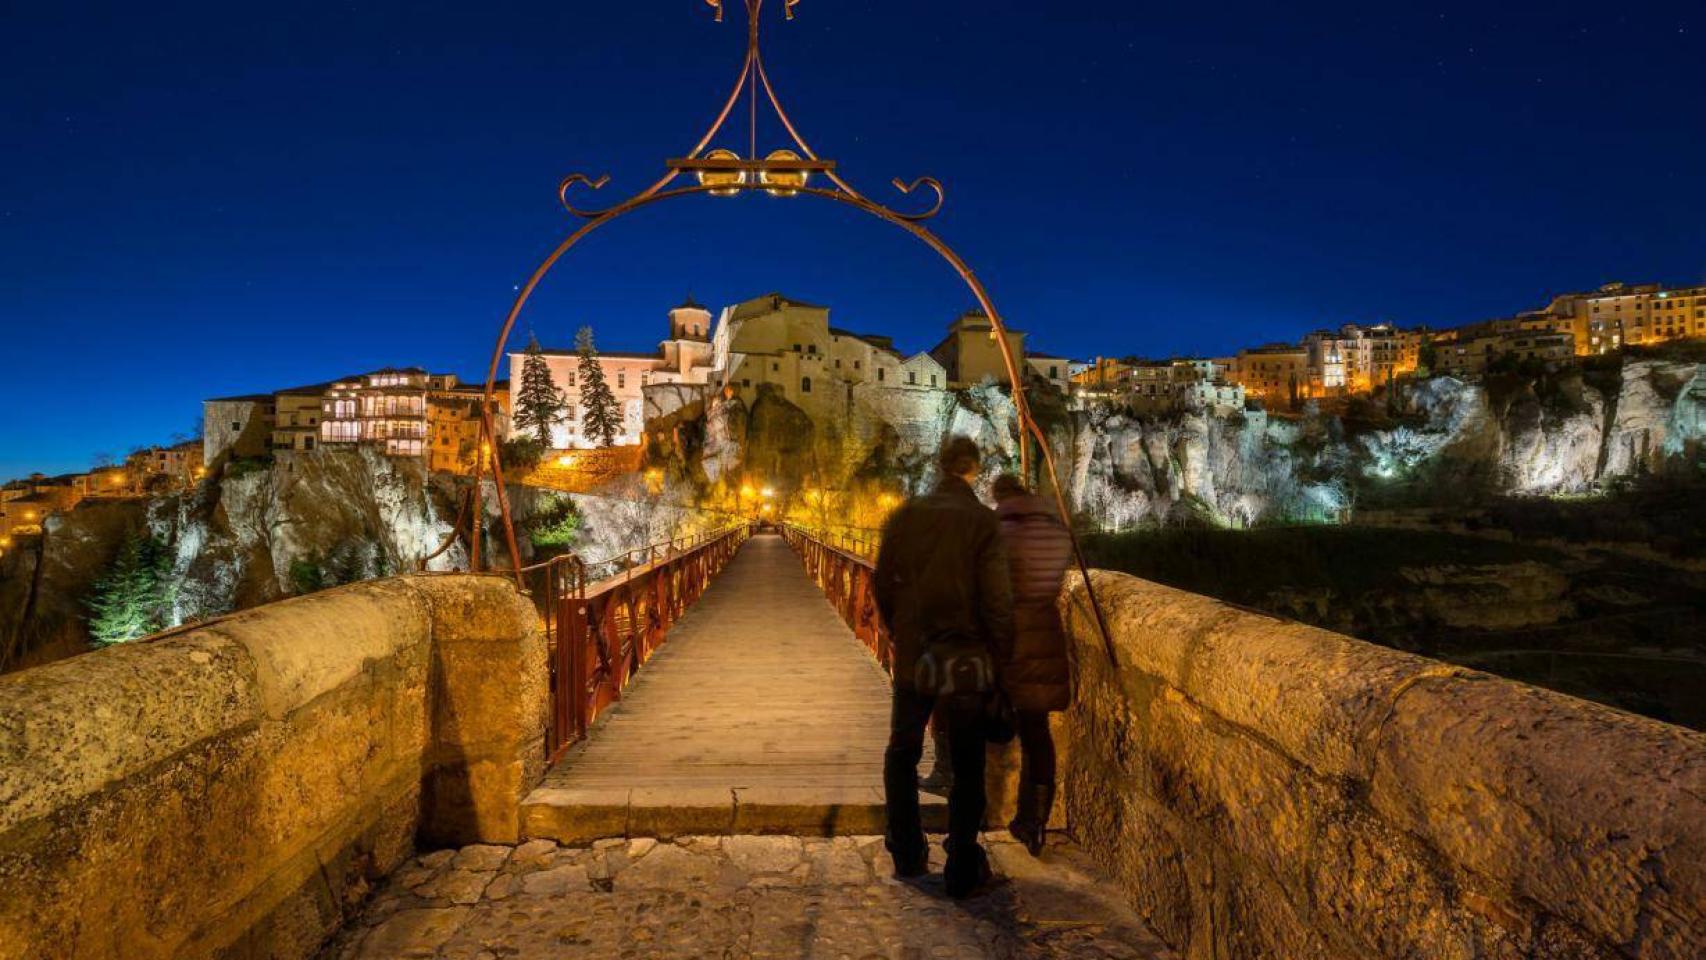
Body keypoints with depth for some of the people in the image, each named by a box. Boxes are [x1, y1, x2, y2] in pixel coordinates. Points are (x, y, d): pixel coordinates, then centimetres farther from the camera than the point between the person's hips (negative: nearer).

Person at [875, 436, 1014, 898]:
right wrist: (997, 652, 0)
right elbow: (998, 599, -14)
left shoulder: (905, 516, -3)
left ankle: (907, 855, 28)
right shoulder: (983, 521, -13)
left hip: (913, 657, 3)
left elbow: (883, 586, 3)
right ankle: (962, 870, 17)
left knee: (902, 753, 21)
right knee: (966, 768, 10)